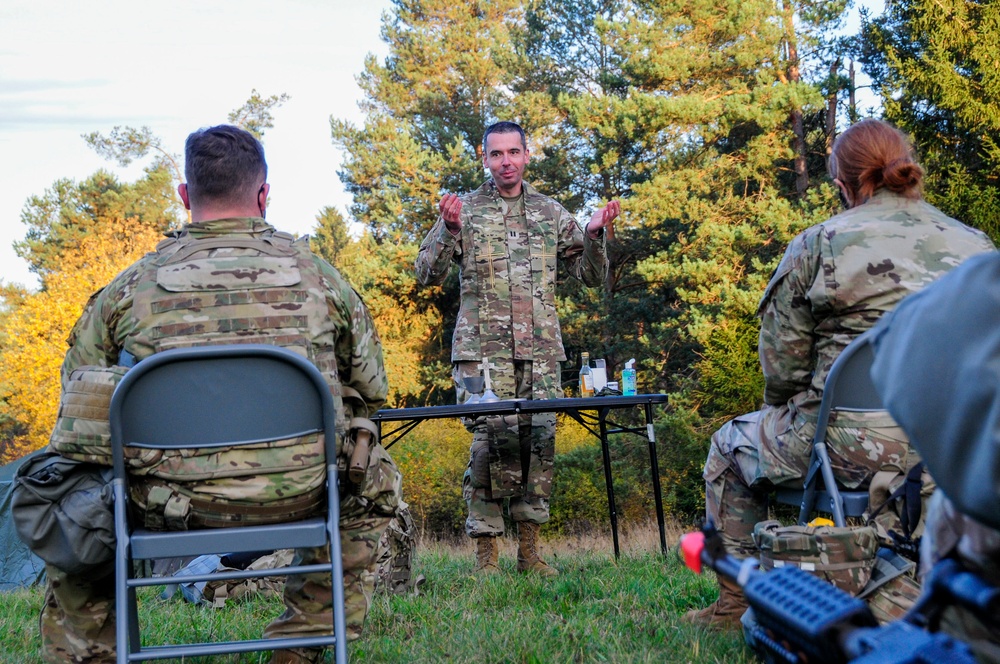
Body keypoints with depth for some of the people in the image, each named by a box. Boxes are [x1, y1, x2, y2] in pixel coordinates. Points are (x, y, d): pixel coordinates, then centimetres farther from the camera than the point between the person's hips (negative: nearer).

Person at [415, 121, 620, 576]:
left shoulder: (551, 213, 15)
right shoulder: (464, 210, 8)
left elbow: (591, 275, 18)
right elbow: (427, 273, 1)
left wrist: (595, 236, -1)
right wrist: (449, 230, -14)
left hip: (541, 349, 3)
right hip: (482, 349, -3)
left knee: (540, 441, -1)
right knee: (492, 441, -12)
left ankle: (529, 550, 8)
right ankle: (486, 552, -5)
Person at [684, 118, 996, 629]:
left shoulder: (818, 245, -3)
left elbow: (781, 365, -3)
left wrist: (787, 410, 17)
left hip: (854, 444, -5)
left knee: (732, 445, 23)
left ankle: (737, 601, 25)